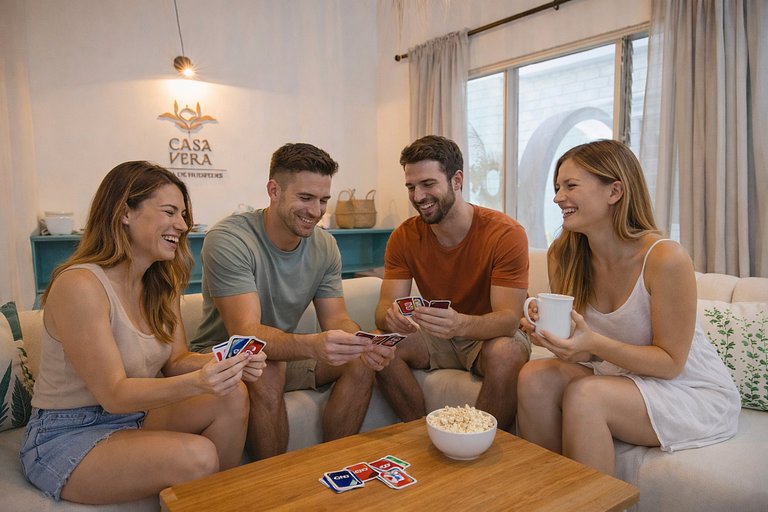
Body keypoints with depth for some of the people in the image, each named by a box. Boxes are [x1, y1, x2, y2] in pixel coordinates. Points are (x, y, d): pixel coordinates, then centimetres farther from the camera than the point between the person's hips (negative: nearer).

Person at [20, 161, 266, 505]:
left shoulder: (163, 283, 2)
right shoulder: (78, 285, -23)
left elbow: (176, 360, 0)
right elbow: (114, 394, -24)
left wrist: (224, 365, -21)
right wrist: (196, 382, -40)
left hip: (136, 415, 7)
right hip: (66, 438, -7)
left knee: (233, 397, -15)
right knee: (197, 455, -29)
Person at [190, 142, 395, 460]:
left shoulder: (324, 246, -3)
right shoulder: (228, 240, -24)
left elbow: (337, 319, -6)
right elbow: (246, 333, -32)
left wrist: (364, 343, -30)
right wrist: (313, 346, -51)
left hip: (285, 354, 6)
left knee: (360, 363, -13)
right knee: (267, 372, -35)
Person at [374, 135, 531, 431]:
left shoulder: (506, 234, -19)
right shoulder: (404, 237, -7)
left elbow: (509, 318, -25)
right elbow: (385, 306, -13)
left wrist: (460, 324, -47)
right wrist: (391, 316, -39)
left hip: (489, 337, -3)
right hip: (436, 339, 3)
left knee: (507, 352, -35)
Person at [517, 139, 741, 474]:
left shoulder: (665, 258, -24)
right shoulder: (562, 255, -7)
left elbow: (671, 362, -16)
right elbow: (583, 353, -1)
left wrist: (595, 344, -32)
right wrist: (551, 334, -25)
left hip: (694, 392, -5)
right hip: (621, 376, 5)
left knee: (583, 395, -30)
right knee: (535, 377, -21)